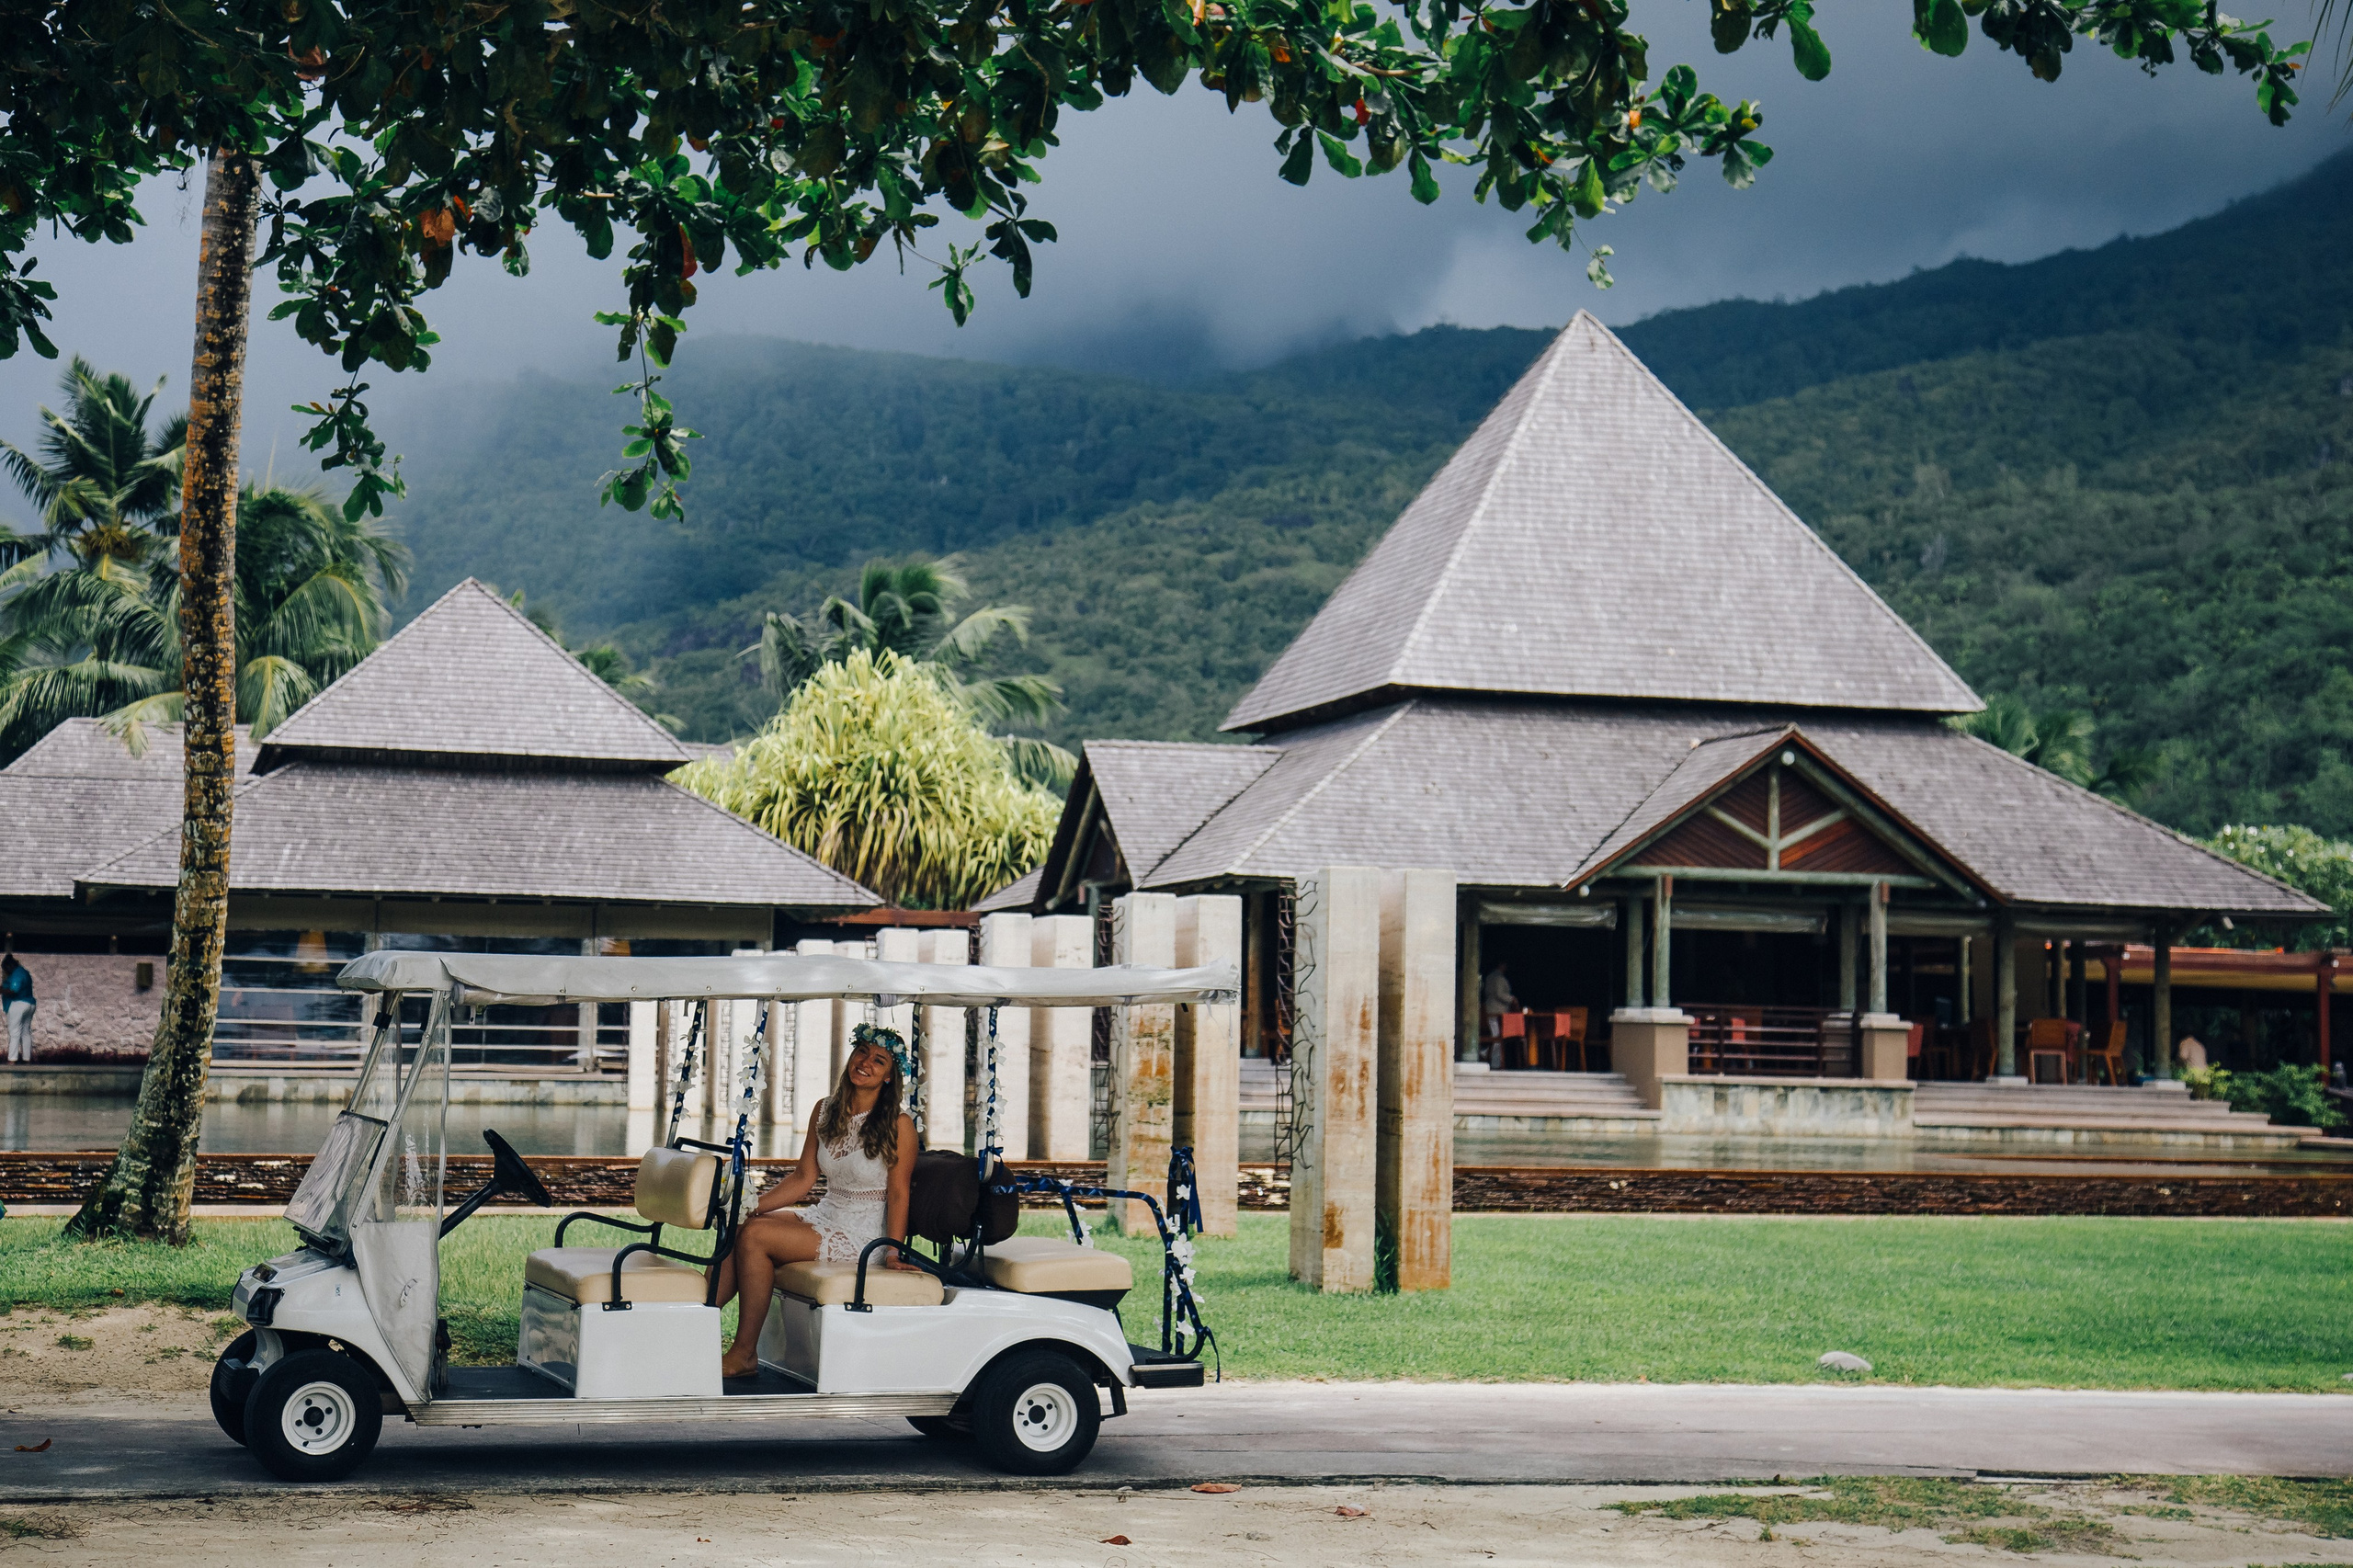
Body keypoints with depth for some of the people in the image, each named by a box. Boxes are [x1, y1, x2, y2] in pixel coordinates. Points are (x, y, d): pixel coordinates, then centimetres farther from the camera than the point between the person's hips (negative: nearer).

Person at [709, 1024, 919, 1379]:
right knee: (737, 1232, -16)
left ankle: (744, 1355, -17)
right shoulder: (825, 1111, 9)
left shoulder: (898, 1124, -8)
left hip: (862, 1236, -7)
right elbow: (803, 1179, 11)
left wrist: (892, 1251, -18)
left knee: (755, 1236, -22)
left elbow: (898, 1193, -8)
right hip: (823, 1217, 7)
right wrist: (752, 1206, 0)